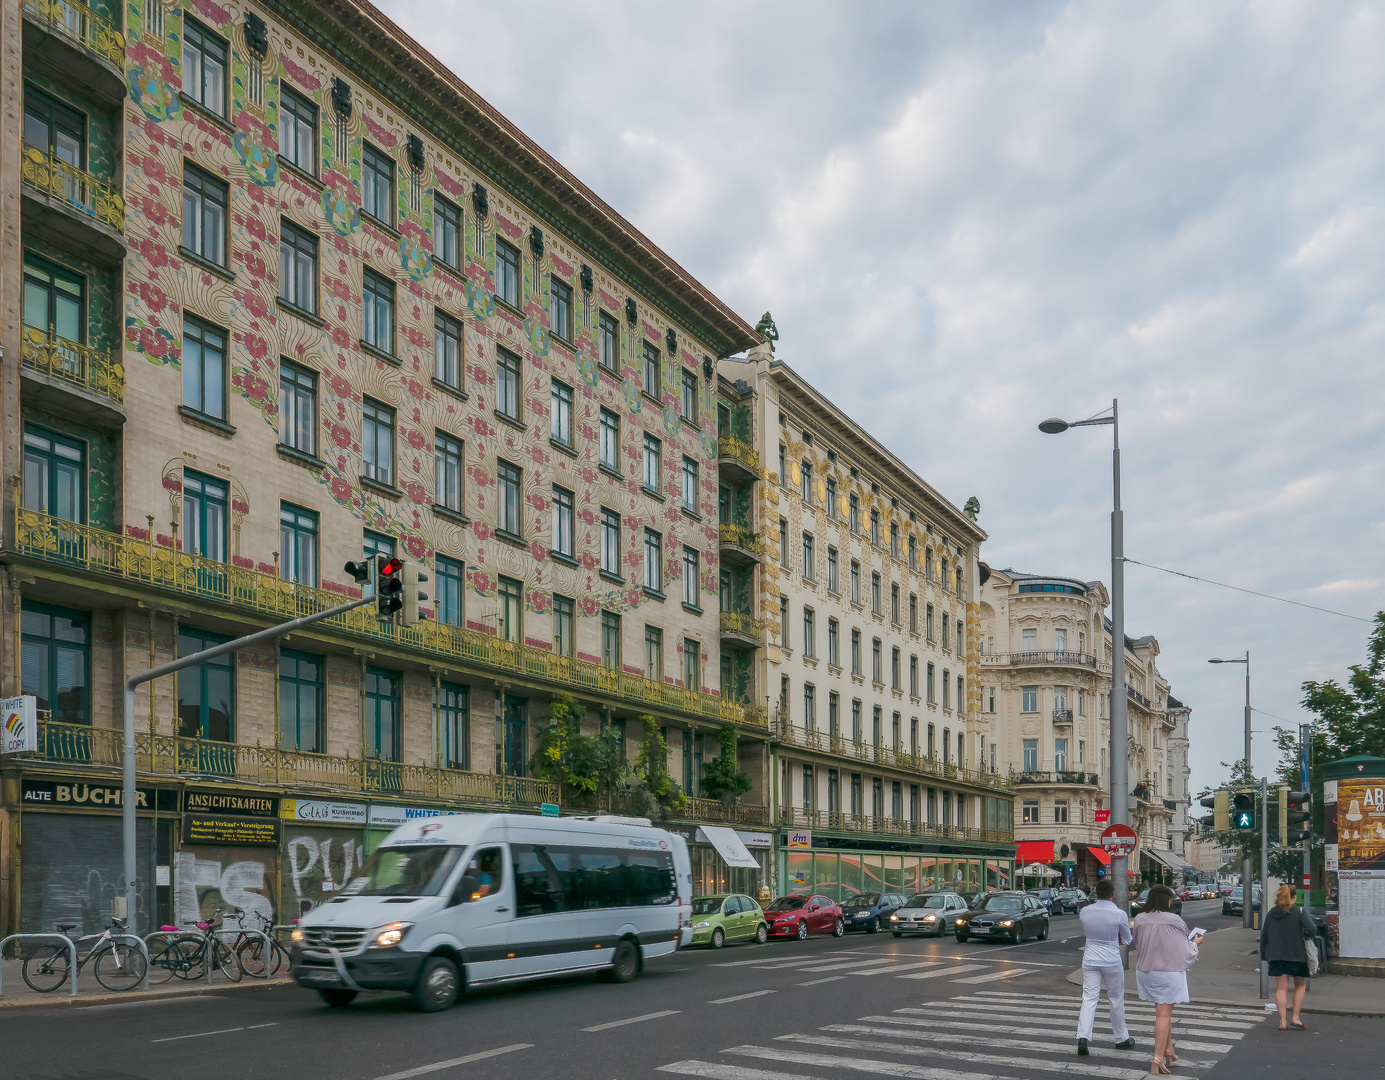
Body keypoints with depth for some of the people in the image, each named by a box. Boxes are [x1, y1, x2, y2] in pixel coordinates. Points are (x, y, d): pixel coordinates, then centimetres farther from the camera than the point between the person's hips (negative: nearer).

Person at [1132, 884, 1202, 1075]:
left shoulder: (1140, 920, -2)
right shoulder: (1173, 921, -16)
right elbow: (1185, 950, -5)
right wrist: (1195, 943, 18)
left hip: (1145, 971, 5)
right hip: (1169, 972, -5)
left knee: (1163, 1012, 22)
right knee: (1164, 1014, -1)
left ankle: (1168, 1050, 29)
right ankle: (1158, 1058, -4)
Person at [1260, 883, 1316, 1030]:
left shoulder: (1270, 914, 3)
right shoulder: (1299, 912, -8)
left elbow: (1263, 936, 8)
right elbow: (1312, 930, -21)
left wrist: (1263, 955, 18)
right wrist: (1306, 936, 1)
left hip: (1277, 956, 2)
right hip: (1297, 955, -2)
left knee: (1281, 988, 6)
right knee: (1300, 986, 16)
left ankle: (1283, 1021, 0)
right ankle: (1295, 1017, 9)